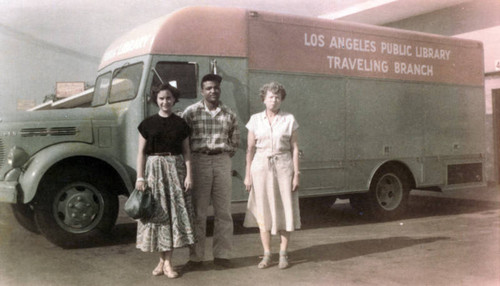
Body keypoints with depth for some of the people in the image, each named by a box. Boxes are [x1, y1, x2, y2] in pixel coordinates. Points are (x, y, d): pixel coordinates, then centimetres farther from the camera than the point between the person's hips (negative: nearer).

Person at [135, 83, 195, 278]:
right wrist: (140, 177, -5)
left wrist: (189, 174, -3)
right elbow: (141, 152, 3)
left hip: (176, 169, 1)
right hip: (154, 168, -1)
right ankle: (163, 260, 13)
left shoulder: (181, 124, 7)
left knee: (175, 212, -1)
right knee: (158, 213, 2)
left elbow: (186, 152, 7)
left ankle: (167, 262, 7)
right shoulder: (148, 123, 3)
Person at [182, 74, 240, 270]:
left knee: (223, 211, 5)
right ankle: (195, 257, 10)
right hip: (199, 160, -3)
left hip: (222, 161, 3)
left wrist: (226, 154, 10)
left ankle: (222, 255, 14)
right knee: (198, 212, 2)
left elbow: (235, 140, 18)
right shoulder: (191, 112, 0)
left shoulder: (229, 114, 9)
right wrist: (191, 158, 0)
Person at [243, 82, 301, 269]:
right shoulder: (255, 120, 5)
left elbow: (294, 148, 2)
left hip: (283, 166, -1)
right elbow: (250, 149, 5)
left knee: (285, 210, 1)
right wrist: (247, 174, 1)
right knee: (263, 211, 3)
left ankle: (283, 254, 13)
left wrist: (296, 174, -3)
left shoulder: (289, 120, 3)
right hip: (261, 166, 1)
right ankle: (267, 254, 13)